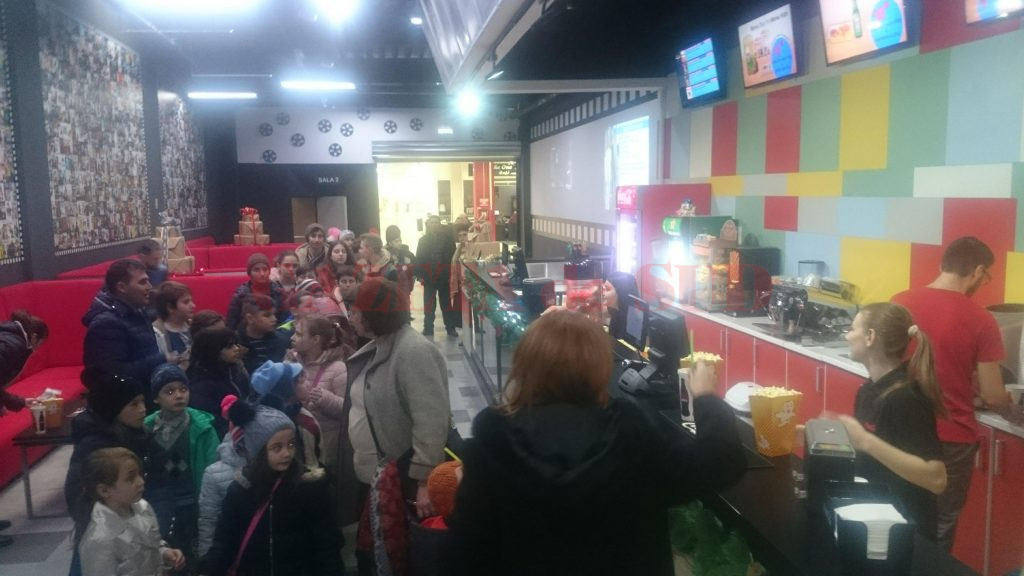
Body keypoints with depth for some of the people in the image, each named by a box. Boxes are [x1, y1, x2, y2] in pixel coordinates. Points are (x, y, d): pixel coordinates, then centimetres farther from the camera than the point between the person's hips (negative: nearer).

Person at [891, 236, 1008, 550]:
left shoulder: (899, 303, -4)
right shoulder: (980, 320, -13)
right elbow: (992, 397, -8)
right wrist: (1010, 401, 14)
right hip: (951, 440, -3)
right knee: (938, 531, 13)